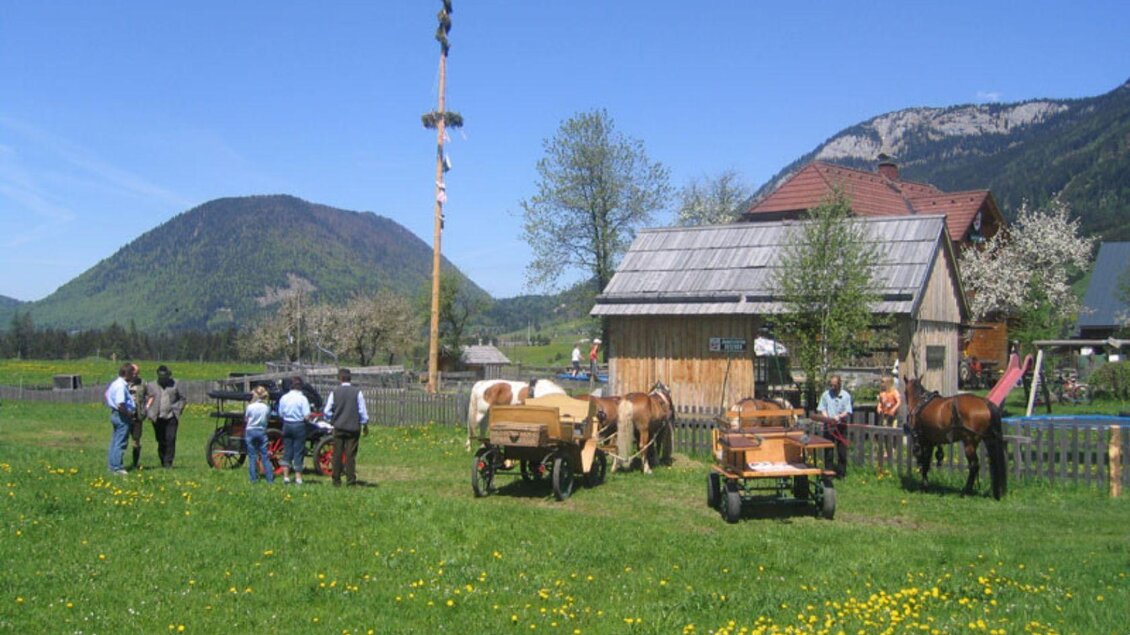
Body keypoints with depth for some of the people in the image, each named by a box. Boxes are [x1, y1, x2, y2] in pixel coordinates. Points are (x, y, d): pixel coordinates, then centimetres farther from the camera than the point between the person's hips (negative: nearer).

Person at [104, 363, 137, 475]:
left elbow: (105, 396, 25)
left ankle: (112, 465, 22)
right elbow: (120, 405, -28)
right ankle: (117, 468, -2)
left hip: (115, 414, 10)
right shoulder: (121, 386, -20)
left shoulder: (115, 383, 12)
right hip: (122, 416, -10)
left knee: (115, 442, 15)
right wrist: (129, 413, -14)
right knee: (120, 443, -5)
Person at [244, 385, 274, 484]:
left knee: (252, 456, 6)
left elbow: (246, 419, 0)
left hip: (250, 431, -2)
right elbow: (268, 417, 2)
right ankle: (270, 478, 2)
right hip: (262, 431, 2)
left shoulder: (250, 406, -11)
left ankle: (254, 478, 6)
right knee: (265, 456, 6)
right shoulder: (267, 407, -5)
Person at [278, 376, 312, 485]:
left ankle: (286, 476, 8)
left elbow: (280, 414, 5)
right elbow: (307, 416, -16)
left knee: (287, 450, 11)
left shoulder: (283, 398, 0)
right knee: (298, 451, 3)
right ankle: (298, 477, 6)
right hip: (299, 426, -3)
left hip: (287, 426, 4)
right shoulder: (302, 398, -12)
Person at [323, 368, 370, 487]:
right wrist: (365, 425, 10)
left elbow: (327, 411, 1)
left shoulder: (334, 392, -1)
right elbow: (363, 411, -2)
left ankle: (336, 480, 10)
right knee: (350, 455, 1)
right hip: (353, 427, -1)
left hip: (338, 427, 1)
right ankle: (350, 480, -2)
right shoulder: (357, 392, -4)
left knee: (337, 454, 7)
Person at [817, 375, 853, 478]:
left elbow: (848, 411, -3)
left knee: (842, 450, 3)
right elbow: (821, 409, 7)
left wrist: (839, 416, -21)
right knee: (828, 450, 1)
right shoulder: (826, 395, 6)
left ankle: (841, 472, 12)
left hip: (841, 426, -1)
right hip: (828, 426, 1)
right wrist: (826, 417, -13)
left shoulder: (846, 395, 2)